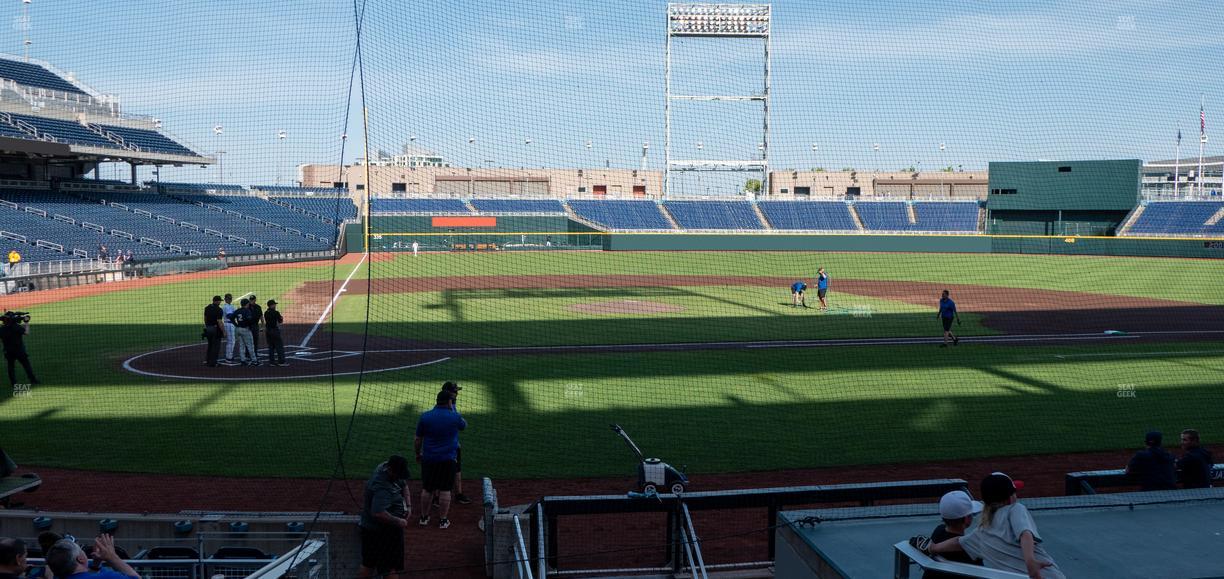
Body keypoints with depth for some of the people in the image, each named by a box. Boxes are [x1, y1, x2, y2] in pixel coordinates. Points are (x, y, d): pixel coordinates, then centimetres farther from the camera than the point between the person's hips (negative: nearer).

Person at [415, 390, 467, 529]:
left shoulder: (425, 417, -5)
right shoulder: (455, 417, -10)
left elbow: (417, 440, 2)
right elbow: (464, 425, 14)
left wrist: (418, 453, 17)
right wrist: (454, 410, 20)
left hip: (428, 459, 2)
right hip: (448, 459, -2)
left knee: (427, 489, 14)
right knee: (445, 490, 6)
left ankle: (424, 518, 25)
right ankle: (443, 520, 12)